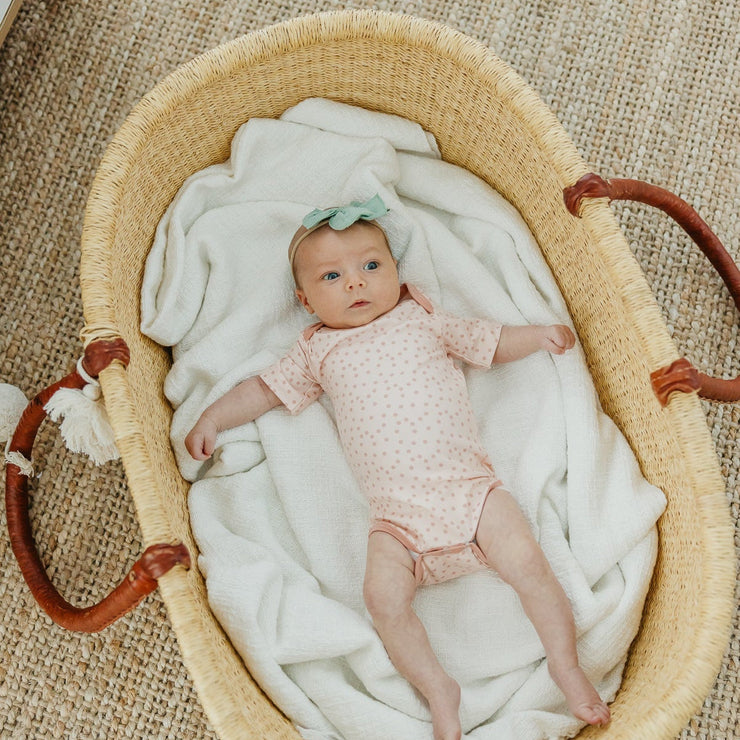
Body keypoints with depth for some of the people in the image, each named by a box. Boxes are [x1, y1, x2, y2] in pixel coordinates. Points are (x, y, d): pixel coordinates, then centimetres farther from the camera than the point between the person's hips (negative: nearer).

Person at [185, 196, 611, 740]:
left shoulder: (422, 321, 15)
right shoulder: (318, 353, 15)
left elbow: (492, 343, 20)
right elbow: (263, 390, 21)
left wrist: (541, 335, 4)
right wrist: (212, 419, 10)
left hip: (467, 482, 0)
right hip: (397, 511, 0)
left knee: (527, 561, -15)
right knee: (384, 596, -19)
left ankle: (567, 667, 2)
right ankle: (439, 691, -3)